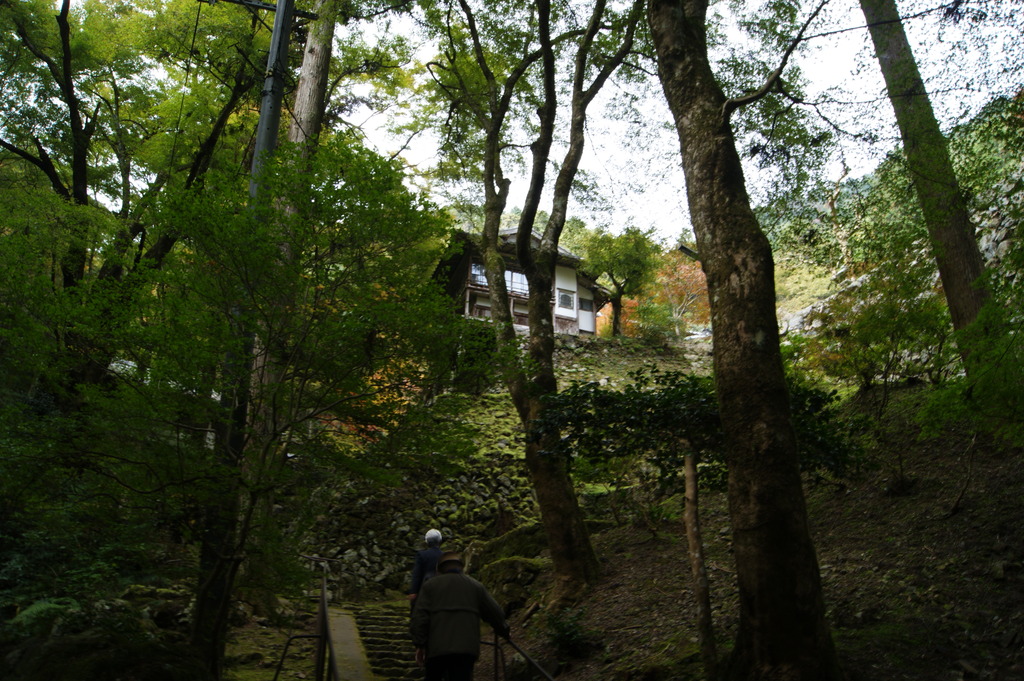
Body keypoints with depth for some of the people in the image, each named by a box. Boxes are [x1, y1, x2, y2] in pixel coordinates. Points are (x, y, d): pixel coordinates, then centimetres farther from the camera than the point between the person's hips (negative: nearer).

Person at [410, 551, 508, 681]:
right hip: (466, 648, 0)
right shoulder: (475, 586, 15)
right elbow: (495, 613, 15)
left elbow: (419, 617, 0)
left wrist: (420, 645, 1)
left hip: (437, 647, 0)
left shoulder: (430, 586, 12)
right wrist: (503, 630, 33)